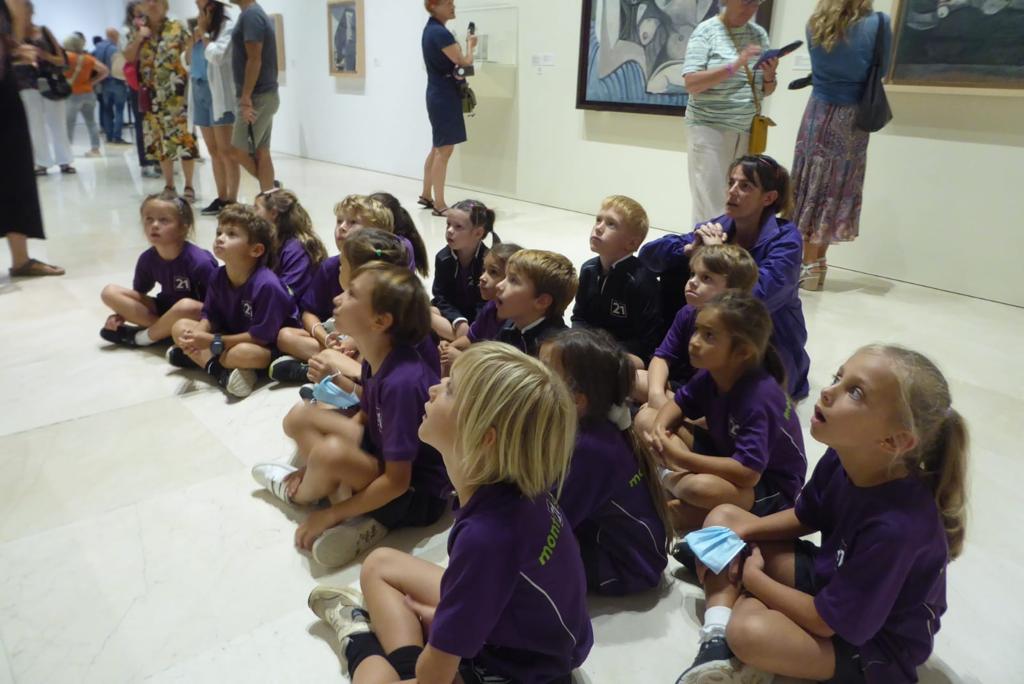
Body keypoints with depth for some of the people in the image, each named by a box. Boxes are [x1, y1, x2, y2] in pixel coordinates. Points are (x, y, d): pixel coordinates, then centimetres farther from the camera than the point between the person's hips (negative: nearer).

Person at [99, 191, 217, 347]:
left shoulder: (199, 261, -24)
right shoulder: (147, 259, -7)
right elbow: (138, 294, 7)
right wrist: (122, 314, -10)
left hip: (196, 316, -6)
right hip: (166, 309, 6)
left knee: (187, 306, -40)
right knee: (110, 292, -6)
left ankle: (142, 336, -15)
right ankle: (165, 329, -15)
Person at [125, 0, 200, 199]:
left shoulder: (177, 28, 1)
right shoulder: (140, 31, 12)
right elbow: (128, 57, 7)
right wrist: (138, 38, -5)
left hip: (176, 94, -5)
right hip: (152, 95, 5)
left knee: (183, 138, -7)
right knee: (160, 140, 8)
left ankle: (189, 186, -1)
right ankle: (169, 186, 16)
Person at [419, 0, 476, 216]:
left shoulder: (431, 28, 12)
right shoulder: (440, 32, -19)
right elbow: (464, 62, -14)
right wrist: (470, 44, 3)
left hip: (438, 95, 10)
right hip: (444, 97, -10)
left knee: (438, 148, 16)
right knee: (444, 150, -6)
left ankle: (426, 196, 25)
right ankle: (439, 204, -2)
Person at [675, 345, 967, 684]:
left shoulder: (897, 527, -37)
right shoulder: (842, 456, -16)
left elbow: (826, 622, -25)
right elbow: (805, 517, 6)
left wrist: (753, 577, -12)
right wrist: (744, 531, -9)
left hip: (874, 645, -8)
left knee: (750, 627, -36)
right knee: (723, 516, 1)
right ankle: (717, 641, -12)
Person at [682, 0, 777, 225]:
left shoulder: (759, 34, 11)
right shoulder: (706, 31, -3)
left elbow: (766, 91, 16)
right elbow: (691, 83, -14)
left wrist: (769, 76, -6)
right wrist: (734, 66, -23)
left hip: (747, 130, 5)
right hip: (709, 127, -5)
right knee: (710, 200, -8)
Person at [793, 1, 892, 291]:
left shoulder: (815, 24, 0)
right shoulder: (876, 24, -9)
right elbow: (881, 70, 4)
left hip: (818, 113, 2)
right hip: (851, 118, -2)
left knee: (811, 187, 6)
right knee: (836, 191, 4)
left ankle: (808, 262, 8)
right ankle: (816, 264, 6)